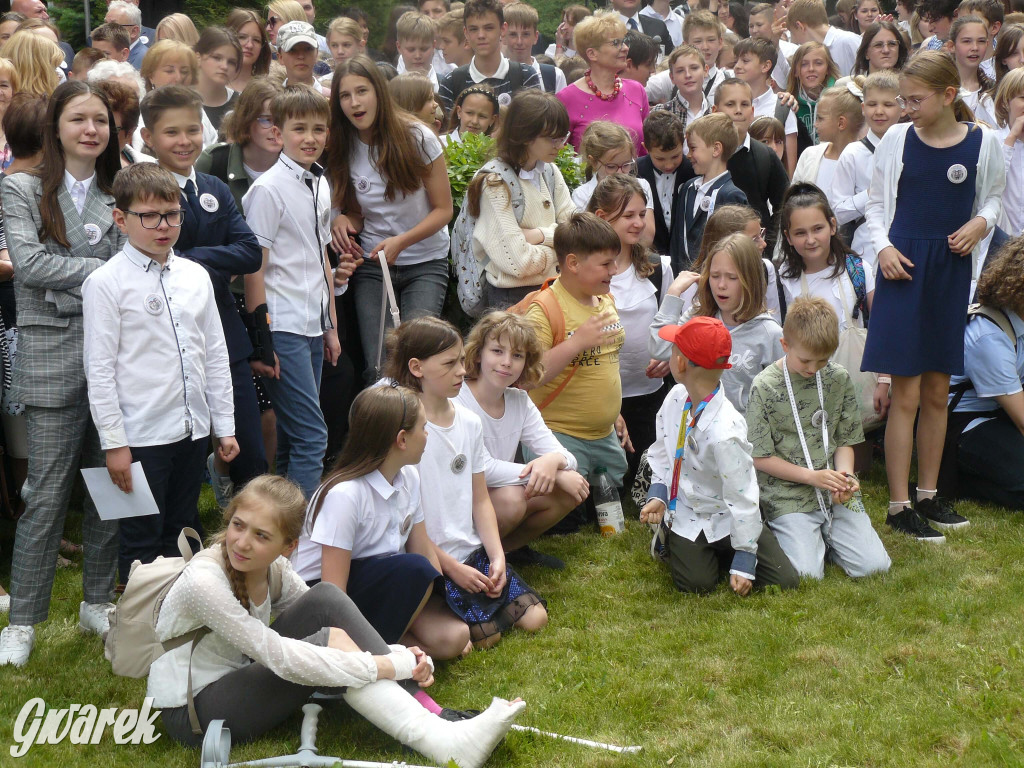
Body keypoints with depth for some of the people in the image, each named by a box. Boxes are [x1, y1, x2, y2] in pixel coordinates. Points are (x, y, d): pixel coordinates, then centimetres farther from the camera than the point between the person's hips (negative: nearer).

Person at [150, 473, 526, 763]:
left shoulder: (273, 568, -4)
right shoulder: (203, 582, -27)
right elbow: (282, 658, -31)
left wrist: (398, 658, -21)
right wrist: (383, 666, -30)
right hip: (190, 712, -7)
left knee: (326, 598, -15)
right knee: (329, 641, -25)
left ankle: (419, 709, -20)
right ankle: (436, 742, -30)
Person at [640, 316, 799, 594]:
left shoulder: (725, 433, -32)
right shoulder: (676, 397, -11)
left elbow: (742, 496, -24)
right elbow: (662, 450, 8)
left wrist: (744, 561, -19)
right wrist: (657, 494, -5)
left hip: (725, 518, -3)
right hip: (685, 515, 3)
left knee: (784, 581, -10)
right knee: (695, 583, -17)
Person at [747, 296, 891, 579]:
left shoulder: (839, 379, 4)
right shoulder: (765, 386, -7)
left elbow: (845, 441, 11)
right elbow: (760, 458, -6)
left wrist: (844, 475, -10)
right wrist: (812, 476, -13)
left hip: (835, 492, 3)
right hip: (788, 495, -3)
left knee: (874, 566, -11)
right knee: (807, 574, -20)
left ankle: (826, 534, 16)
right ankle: (786, 533, 12)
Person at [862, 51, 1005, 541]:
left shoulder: (982, 143, -1)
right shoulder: (896, 139, -2)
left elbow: (994, 196, 14)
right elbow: (876, 202, 7)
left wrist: (981, 222, -7)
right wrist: (883, 247, -8)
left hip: (952, 271, 2)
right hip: (904, 267, -2)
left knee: (937, 392, 12)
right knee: (906, 394, -3)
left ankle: (927, 494, 25)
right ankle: (898, 506, 4)